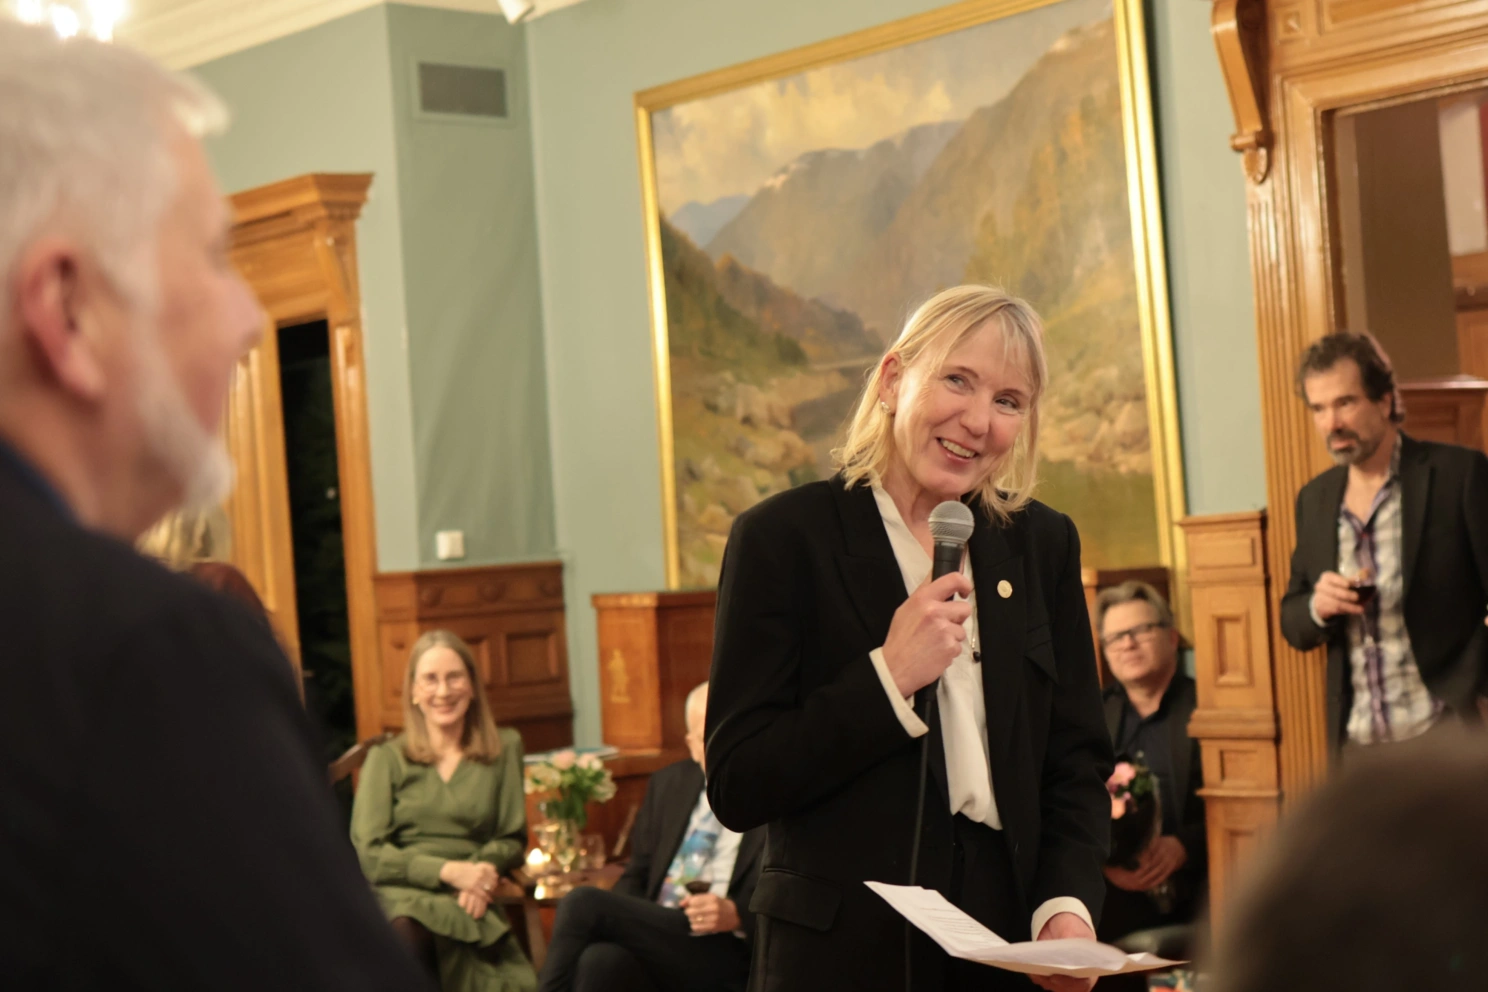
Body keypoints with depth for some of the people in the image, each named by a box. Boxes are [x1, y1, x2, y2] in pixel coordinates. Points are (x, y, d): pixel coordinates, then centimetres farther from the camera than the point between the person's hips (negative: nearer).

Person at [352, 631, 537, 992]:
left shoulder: (504, 749, 17)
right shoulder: (387, 758, 11)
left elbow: (512, 839, 16)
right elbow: (369, 853, 3)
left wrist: (480, 871, -7)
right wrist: (447, 870, -11)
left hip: (464, 903, 1)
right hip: (398, 895, -1)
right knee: (408, 934, -41)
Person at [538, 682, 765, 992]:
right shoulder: (669, 784, 19)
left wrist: (737, 914, -19)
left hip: (726, 954, -5)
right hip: (653, 938, 5)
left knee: (583, 904, -24)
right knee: (601, 960, -33)